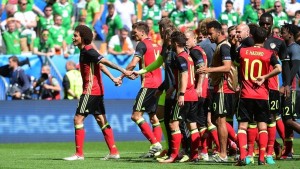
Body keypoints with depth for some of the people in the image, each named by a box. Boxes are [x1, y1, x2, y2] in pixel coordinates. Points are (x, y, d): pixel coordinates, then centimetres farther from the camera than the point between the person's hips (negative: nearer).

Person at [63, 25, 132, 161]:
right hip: (97, 90, 10)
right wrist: (113, 78, 21)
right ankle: (113, 152, 11)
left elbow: (105, 62, -20)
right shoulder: (85, 51, 14)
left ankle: (79, 153, -7)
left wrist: (123, 71, -23)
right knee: (101, 120, 11)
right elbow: (100, 65, 20)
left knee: (78, 119, -8)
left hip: (90, 91, -10)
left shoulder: (88, 51, -15)